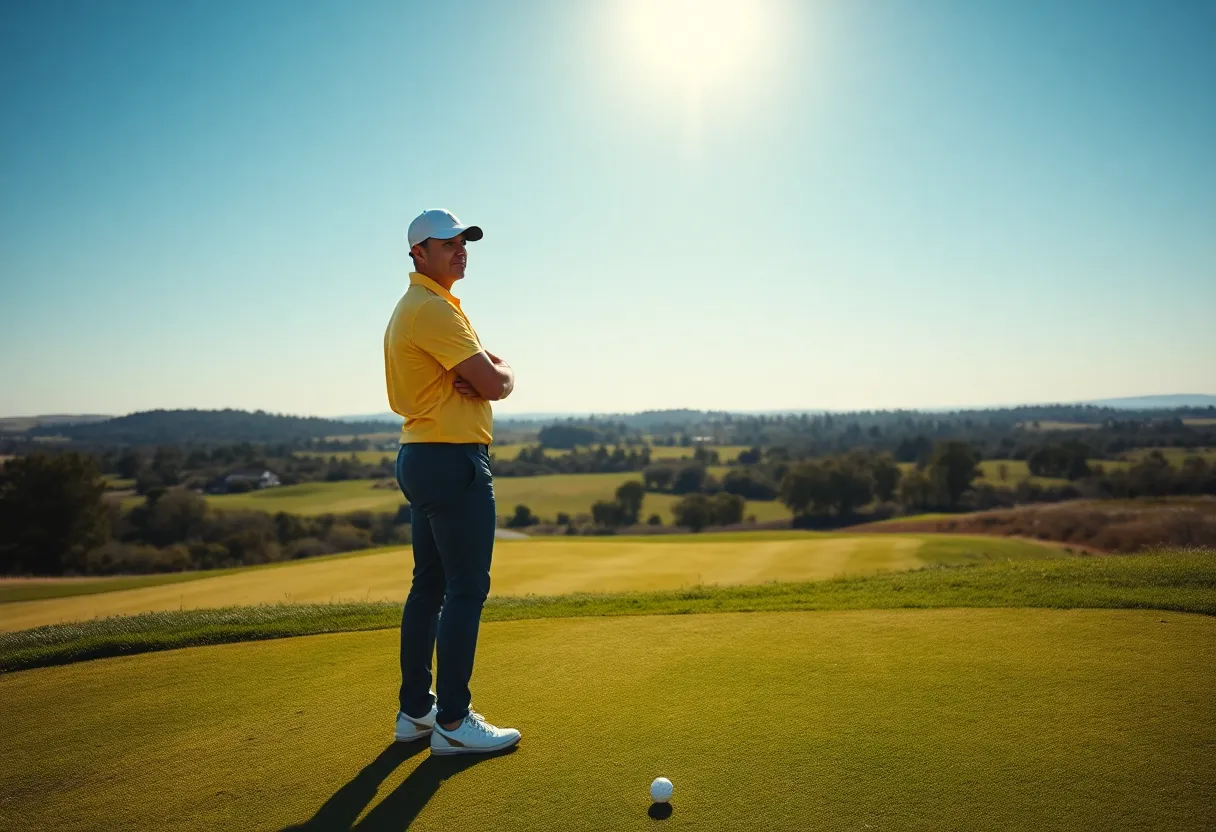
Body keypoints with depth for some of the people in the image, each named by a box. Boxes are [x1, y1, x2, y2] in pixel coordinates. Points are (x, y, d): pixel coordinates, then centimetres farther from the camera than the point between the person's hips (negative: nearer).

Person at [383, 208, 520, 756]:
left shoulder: (414, 307, 20)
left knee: (429, 585, 13)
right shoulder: (433, 309, -14)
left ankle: (415, 710, 22)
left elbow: (492, 371, 15)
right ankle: (452, 722, 1)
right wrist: (501, 374, 5)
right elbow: (496, 383, -17)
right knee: (466, 589, -5)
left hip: (419, 458, 11)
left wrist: (482, 375, -7)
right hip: (453, 461, -11)